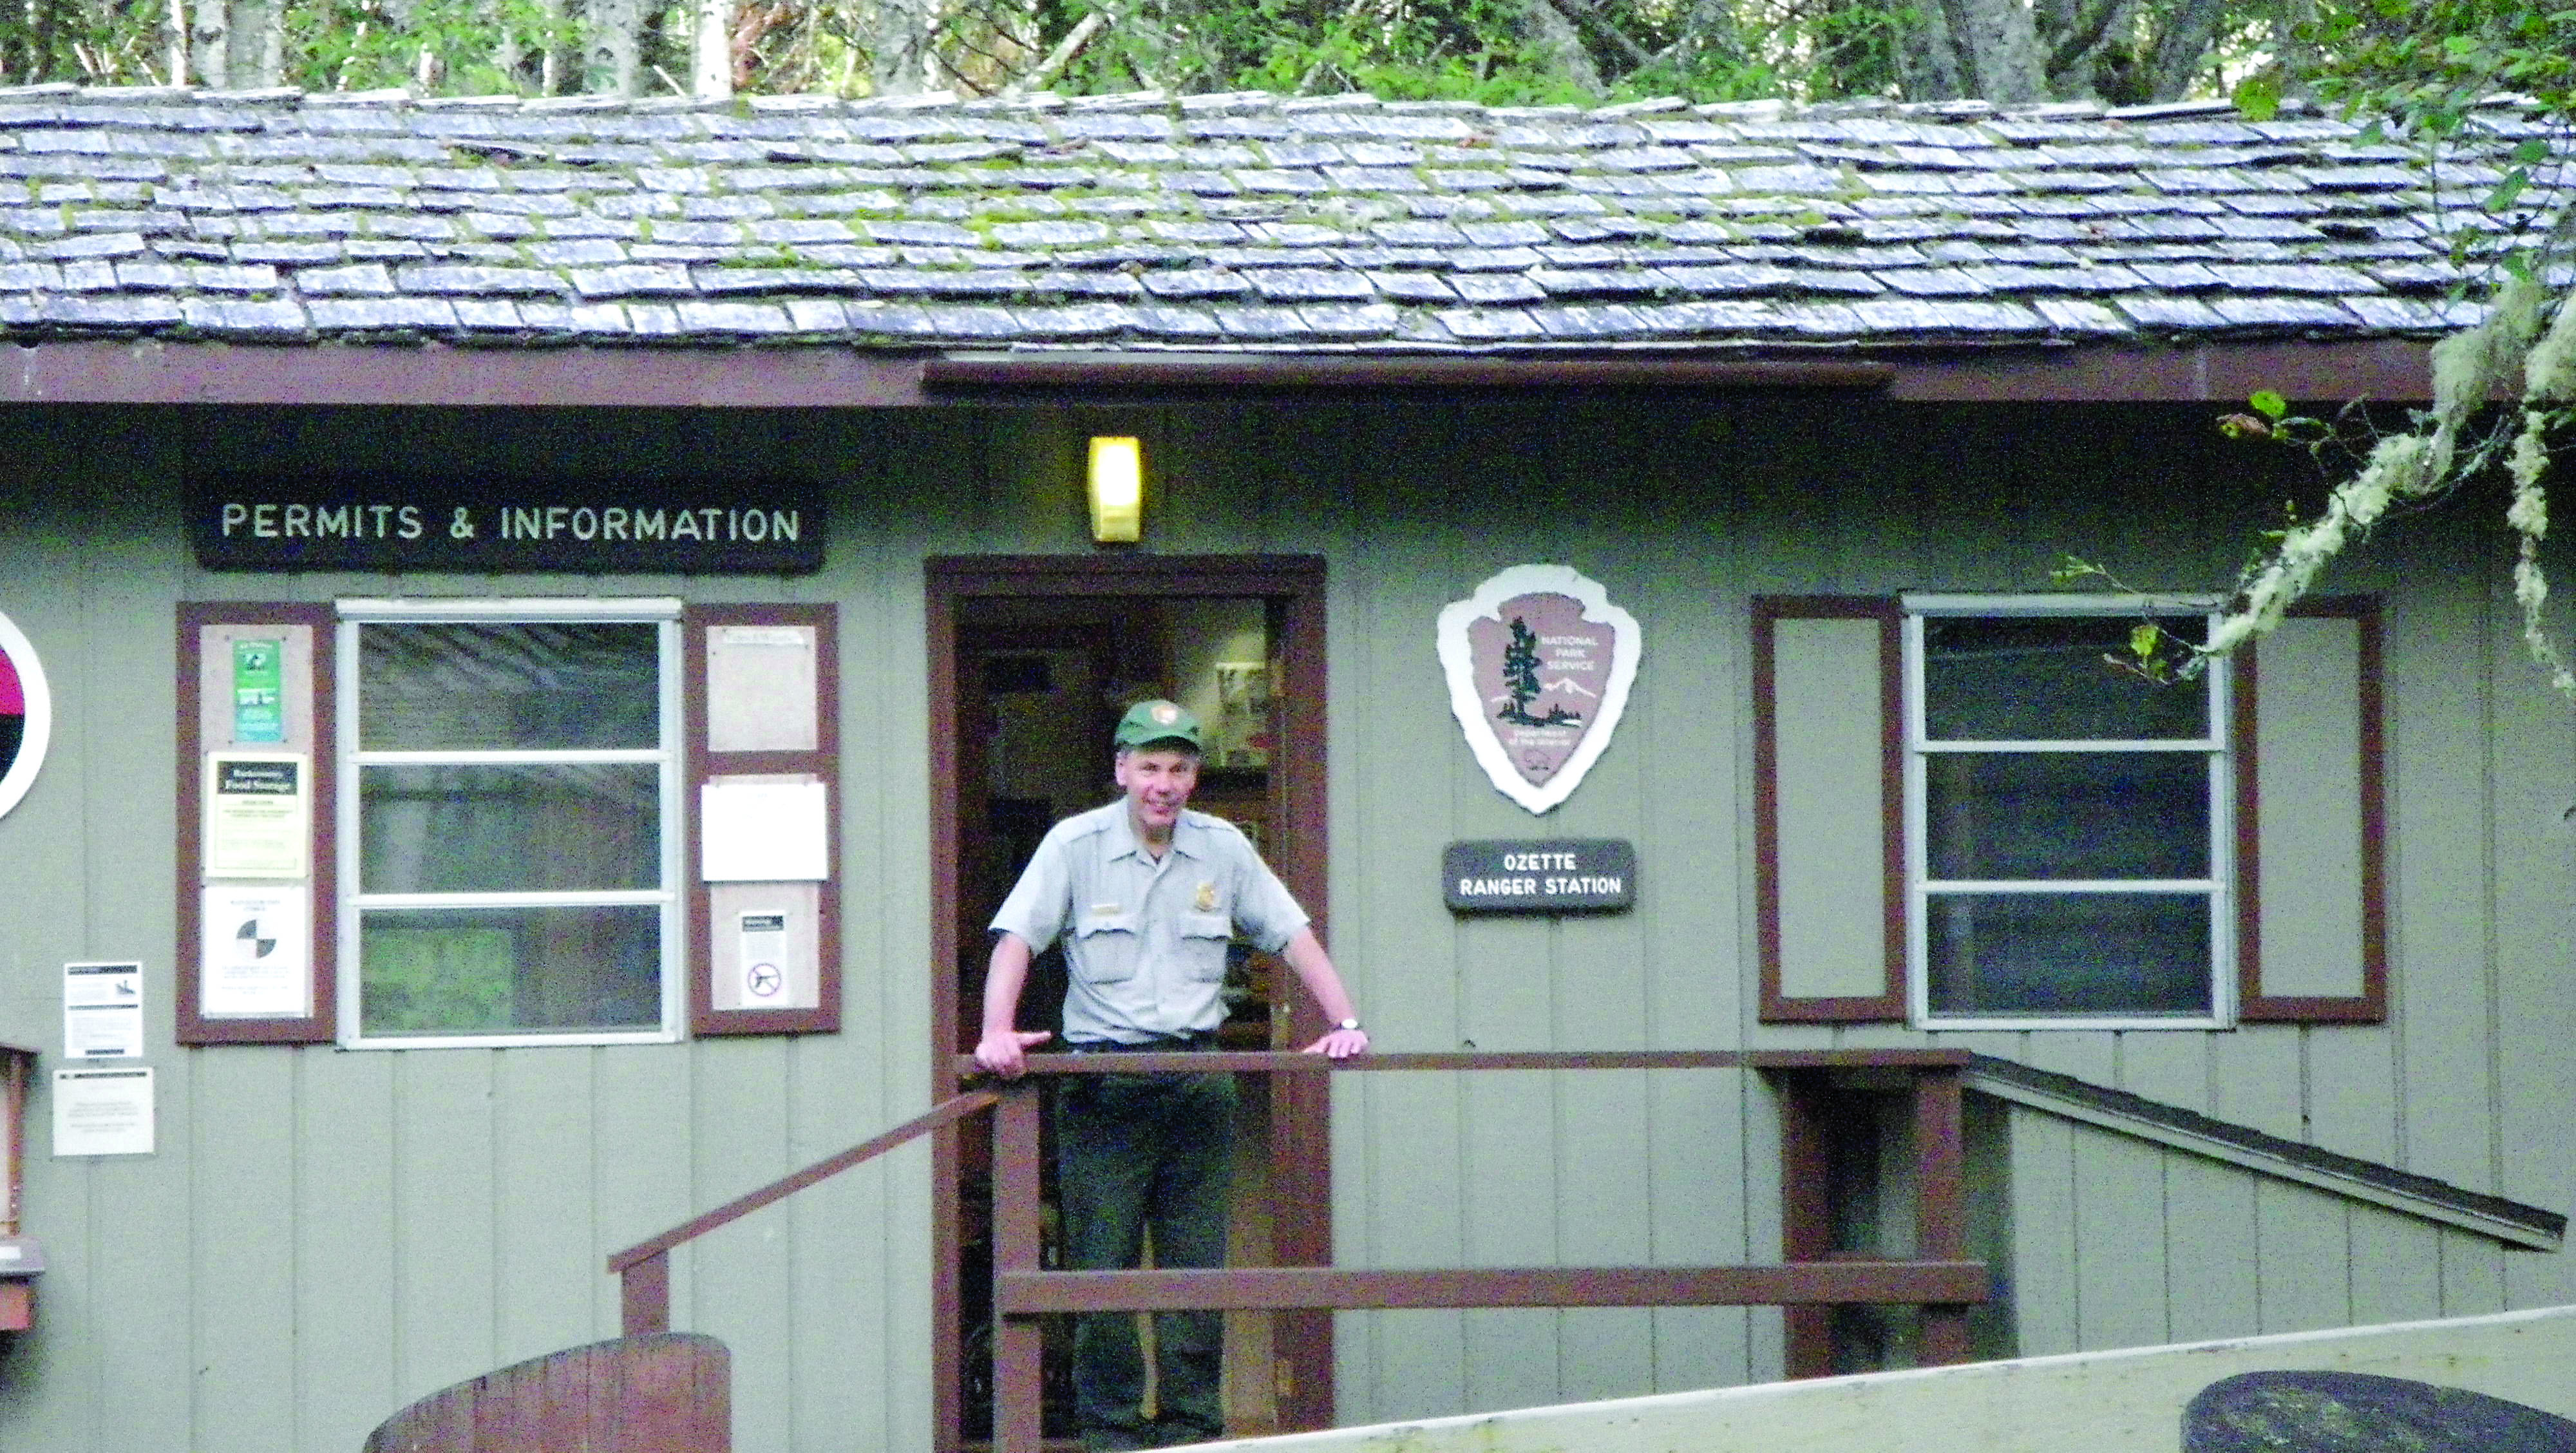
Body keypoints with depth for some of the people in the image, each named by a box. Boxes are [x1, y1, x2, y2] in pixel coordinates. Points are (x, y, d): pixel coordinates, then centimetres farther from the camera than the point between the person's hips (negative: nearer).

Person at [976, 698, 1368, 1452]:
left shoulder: (1223, 848, 8)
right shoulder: (1076, 844, 0)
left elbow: (1294, 936, 11)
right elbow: (1016, 938, -8)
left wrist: (1346, 1023, -1)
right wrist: (997, 1031, -23)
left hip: (1197, 1077, 3)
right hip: (1104, 1084, -2)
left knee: (1197, 1263, 4)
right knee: (1103, 1266, -2)